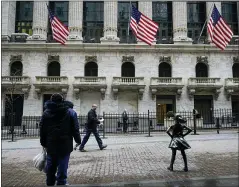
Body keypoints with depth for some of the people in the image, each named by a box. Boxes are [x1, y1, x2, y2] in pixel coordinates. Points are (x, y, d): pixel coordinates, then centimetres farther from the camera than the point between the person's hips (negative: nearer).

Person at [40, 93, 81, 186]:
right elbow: (75, 129, -4)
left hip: (51, 146, 3)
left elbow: (42, 130, 6)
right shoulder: (70, 112, -3)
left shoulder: (46, 112, 4)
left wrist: (43, 143, 15)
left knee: (50, 170, 18)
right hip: (65, 146, -3)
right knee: (62, 171, 4)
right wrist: (78, 140, 9)